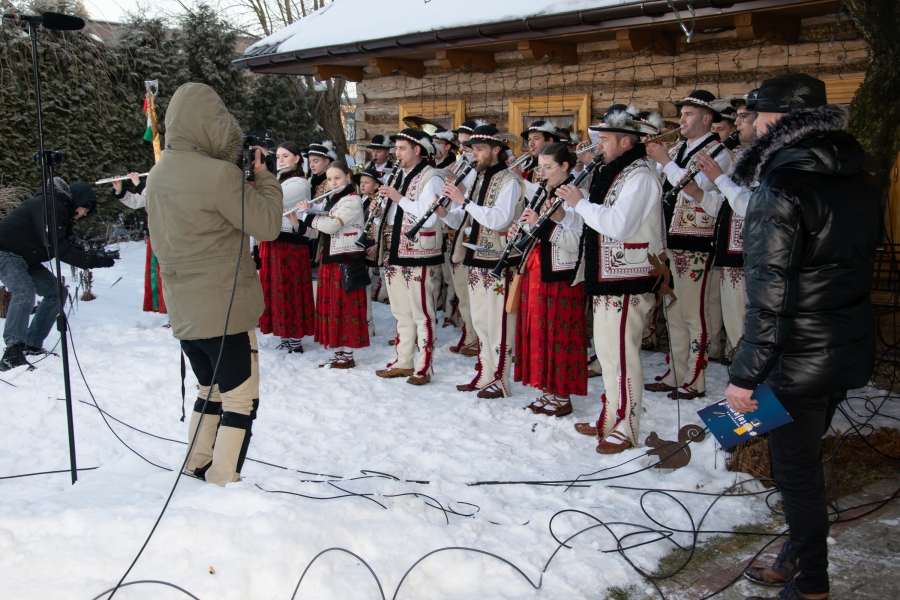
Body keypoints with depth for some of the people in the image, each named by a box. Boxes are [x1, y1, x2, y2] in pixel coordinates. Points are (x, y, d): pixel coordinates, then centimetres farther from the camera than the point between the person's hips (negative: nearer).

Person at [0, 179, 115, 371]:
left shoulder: (62, 210, 14)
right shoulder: (50, 205, -20)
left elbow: (67, 246, 10)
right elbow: (55, 246, -28)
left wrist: (93, 254, -5)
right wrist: (91, 261, -26)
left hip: (26, 259, 11)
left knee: (56, 292, 10)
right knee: (24, 292, -31)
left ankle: (32, 346, 11)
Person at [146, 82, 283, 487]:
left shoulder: (158, 175, 7)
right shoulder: (218, 173, -18)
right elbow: (267, 225, -13)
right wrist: (263, 176, 0)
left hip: (182, 309, 8)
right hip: (225, 308, -8)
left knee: (211, 389, 23)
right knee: (241, 399, 2)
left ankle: (196, 471, 29)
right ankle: (223, 486, 3)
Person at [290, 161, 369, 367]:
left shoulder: (352, 200, -11)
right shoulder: (329, 201, 16)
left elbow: (331, 226, -23)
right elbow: (317, 231, 14)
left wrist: (307, 213, -11)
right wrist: (295, 221, -1)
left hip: (346, 261, -9)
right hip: (328, 260, 9)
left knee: (345, 307, -4)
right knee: (331, 308, 9)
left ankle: (348, 356, 2)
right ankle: (338, 353, 17)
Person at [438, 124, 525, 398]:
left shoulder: (509, 181, -10)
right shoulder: (477, 178, 14)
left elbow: (499, 219, -24)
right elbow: (464, 220, 16)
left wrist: (464, 201, -23)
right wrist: (445, 213, -5)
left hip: (498, 261, -8)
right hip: (476, 259, 8)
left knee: (498, 322, -3)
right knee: (480, 321, 13)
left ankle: (500, 381, 5)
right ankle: (484, 374, 23)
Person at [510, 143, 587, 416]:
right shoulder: (542, 194, 14)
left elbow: (576, 241, -21)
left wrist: (542, 223, -25)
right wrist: (517, 232, -1)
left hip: (561, 276, -8)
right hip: (535, 272, 8)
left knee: (559, 335, -2)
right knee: (538, 332, 11)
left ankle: (562, 397, 9)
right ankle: (548, 391, 21)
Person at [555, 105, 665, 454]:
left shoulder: (640, 176, -15)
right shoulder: (615, 172, 16)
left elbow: (618, 225, -27)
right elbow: (596, 220, 18)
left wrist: (580, 203, -16)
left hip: (628, 281, -10)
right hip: (607, 277, 10)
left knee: (621, 354, -5)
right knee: (606, 350, 17)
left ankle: (625, 431, 5)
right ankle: (610, 420, 28)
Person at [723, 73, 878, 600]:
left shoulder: (780, 190, -21)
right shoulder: (857, 183, 5)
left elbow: (770, 296, -24)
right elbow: (863, 265, 15)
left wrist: (745, 375, -19)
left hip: (800, 359, -8)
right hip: (851, 352, 8)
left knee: (797, 472, 7)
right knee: (804, 460, 21)